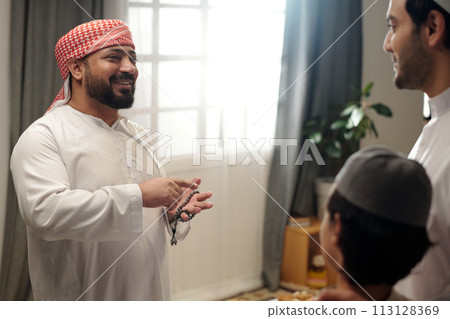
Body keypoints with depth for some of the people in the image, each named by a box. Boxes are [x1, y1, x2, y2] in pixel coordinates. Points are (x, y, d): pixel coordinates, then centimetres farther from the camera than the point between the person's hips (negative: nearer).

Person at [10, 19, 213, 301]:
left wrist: (173, 210, -4)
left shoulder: (137, 135, 11)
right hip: (83, 298, -6)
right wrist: (138, 195, -29)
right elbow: (45, 211, -29)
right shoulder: (43, 136, -13)